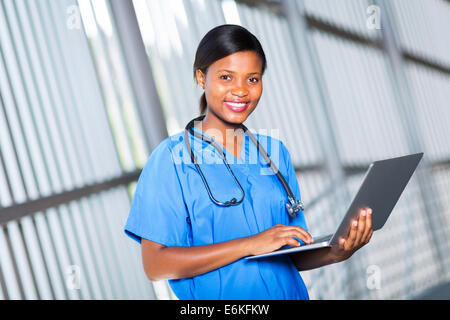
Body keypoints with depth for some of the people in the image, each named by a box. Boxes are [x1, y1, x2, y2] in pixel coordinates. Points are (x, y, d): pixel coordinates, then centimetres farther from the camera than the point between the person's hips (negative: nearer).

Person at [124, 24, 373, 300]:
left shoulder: (275, 152, 11)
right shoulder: (173, 158, -2)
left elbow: (293, 256, 13)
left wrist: (336, 253, -6)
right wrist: (250, 245, -15)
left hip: (288, 293, 4)